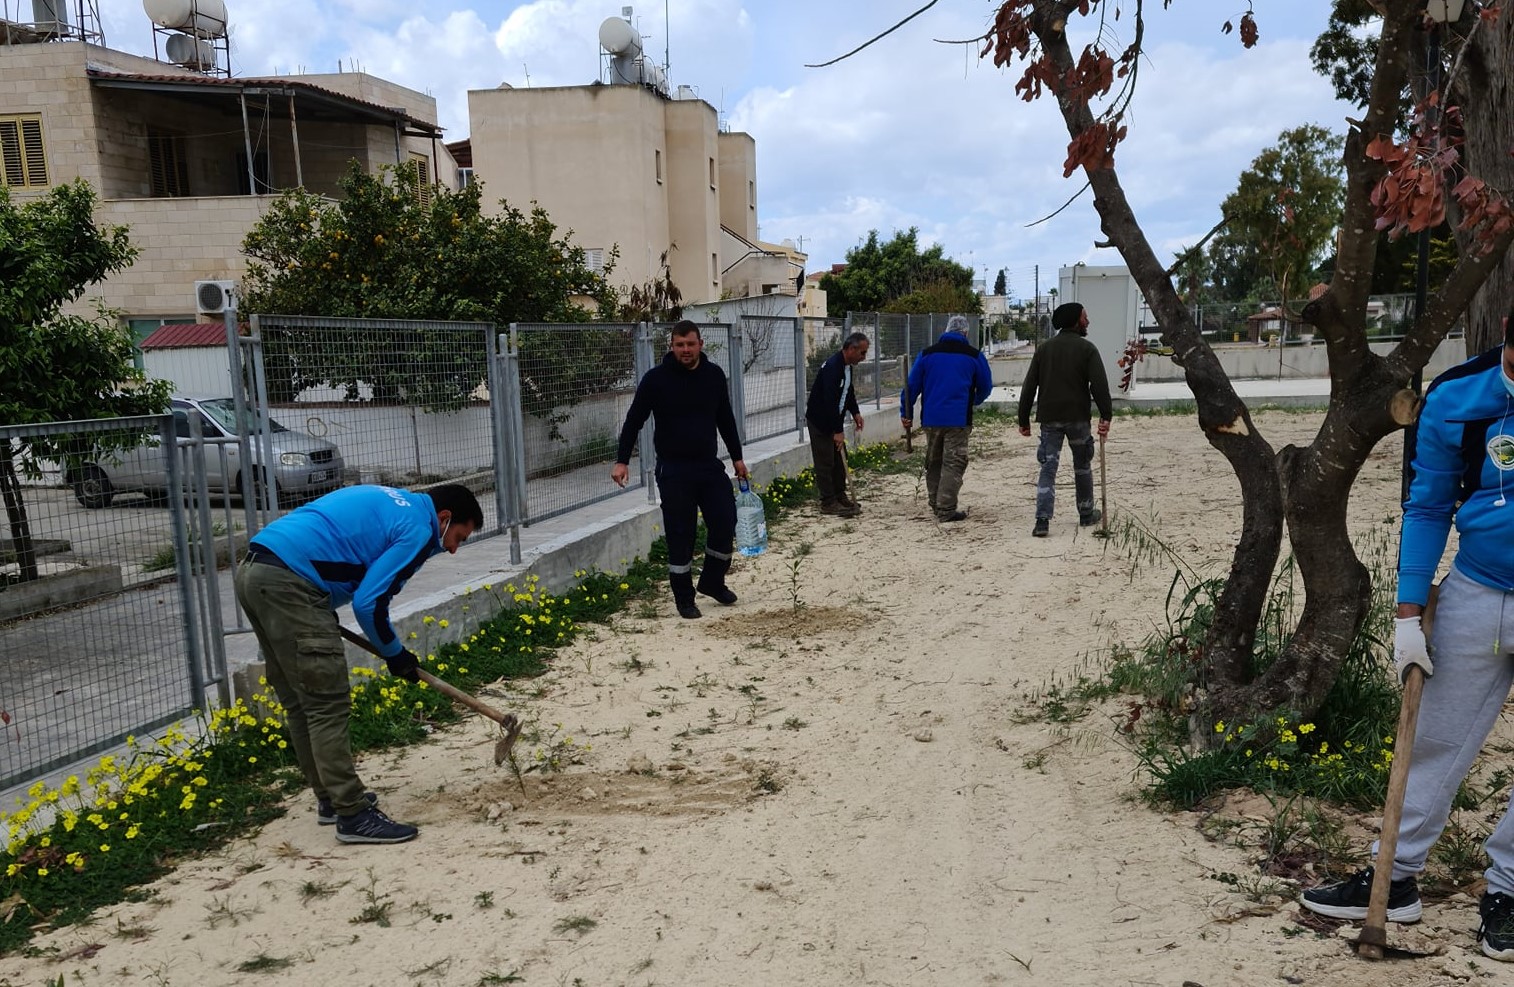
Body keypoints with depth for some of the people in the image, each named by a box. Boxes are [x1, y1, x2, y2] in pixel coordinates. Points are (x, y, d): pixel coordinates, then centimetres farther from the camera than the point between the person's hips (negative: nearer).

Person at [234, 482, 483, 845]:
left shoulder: (391, 502, 23)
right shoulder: (417, 530, -5)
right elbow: (369, 603, -10)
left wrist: (322, 615, 23)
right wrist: (395, 654, 6)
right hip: (288, 583, -10)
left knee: (301, 703, 17)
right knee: (328, 705, -4)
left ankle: (331, 799, 28)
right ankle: (353, 815, 1)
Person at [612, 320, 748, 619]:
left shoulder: (714, 375, 4)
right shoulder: (656, 378, -8)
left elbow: (726, 419, 15)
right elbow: (634, 421, -4)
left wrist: (737, 457, 17)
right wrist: (622, 460, -12)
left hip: (710, 465, 4)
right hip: (673, 470, -4)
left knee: (725, 523, 3)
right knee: (680, 533, -1)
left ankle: (713, 581, 27)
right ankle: (684, 598, 14)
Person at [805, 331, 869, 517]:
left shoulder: (846, 365, 6)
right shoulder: (833, 367, -26)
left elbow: (848, 391, 21)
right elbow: (830, 401, -30)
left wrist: (856, 413, 9)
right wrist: (838, 431, -28)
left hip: (834, 419, 10)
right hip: (819, 420, -10)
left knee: (840, 459, 13)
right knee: (825, 462, -5)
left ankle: (840, 496, 22)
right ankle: (828, 503, 1)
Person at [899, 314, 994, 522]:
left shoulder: (927, 353, 7)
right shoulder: (974, 355, 2)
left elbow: (912, 384, 6)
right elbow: (986, 386, 11)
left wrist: (906, 412, 13)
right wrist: (975, 401, 32)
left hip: (931, 419, 3)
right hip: (959, 419, -3)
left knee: (933, 463, 16)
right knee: (954, 463, -1)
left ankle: (935, 504, 23)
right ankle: (946, 510, -5)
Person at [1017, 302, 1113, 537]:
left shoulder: (1044, 348, 7)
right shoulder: (1087, 349, -3)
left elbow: (1029, 387, 5)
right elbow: (1099, 385, -12)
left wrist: (1024, 420, 9)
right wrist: (1106, 416, -10)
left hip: (1049, 418, 2)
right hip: (1077, 418, -2)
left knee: (1048, 467, -1)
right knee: (1082, 466, 15)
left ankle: (1042, 520, -13)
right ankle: (1087, 514, 28)